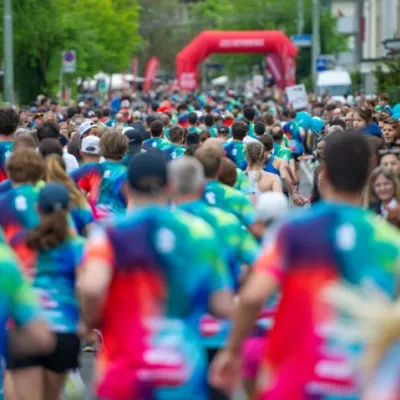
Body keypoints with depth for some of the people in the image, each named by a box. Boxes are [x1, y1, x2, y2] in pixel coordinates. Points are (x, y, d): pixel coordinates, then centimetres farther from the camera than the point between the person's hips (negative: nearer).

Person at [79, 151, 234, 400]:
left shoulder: (110, 234, -4)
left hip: (124, 372, -1)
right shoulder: (200, 233, 3)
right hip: (184, 373, 1)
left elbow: (91, 288, -22)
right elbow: (223, 307, 2)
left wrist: (92, 321, -1)